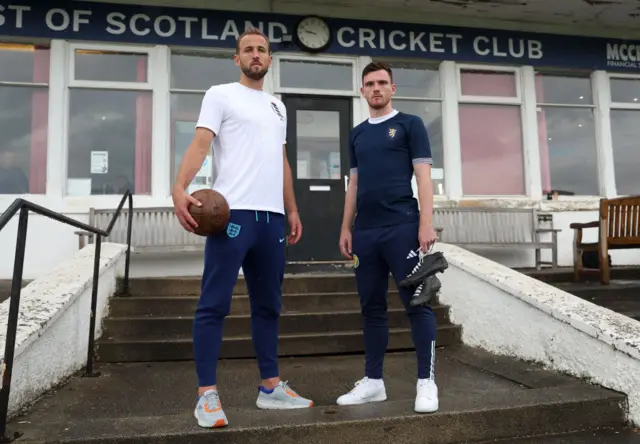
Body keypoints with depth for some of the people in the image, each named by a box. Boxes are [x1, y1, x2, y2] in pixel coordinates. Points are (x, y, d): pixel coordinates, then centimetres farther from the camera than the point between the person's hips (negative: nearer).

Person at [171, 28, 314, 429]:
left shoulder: (277, 105, 24)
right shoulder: (221, 95, 4)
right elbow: (200, 142, -10)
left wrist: (292, 209, 20)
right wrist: (180, 188, -26)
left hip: (272, 216, 7)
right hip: (233, 213, -7)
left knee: (268, 304, 12)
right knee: (214, 304, -5)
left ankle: (271, 387, 23)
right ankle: (207, 395, 4)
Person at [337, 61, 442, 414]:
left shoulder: (410, 124, 5)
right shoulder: (357, 134, 19)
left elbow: (423, 175, -2)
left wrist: (426, 223, -12)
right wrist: (346, 228, 13)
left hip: (402, 227, -5)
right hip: (365, 231, 5)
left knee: (416, 303, -4)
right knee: (372, 306, 8)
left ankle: (426, 382, 5)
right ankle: (373, 381, 18)